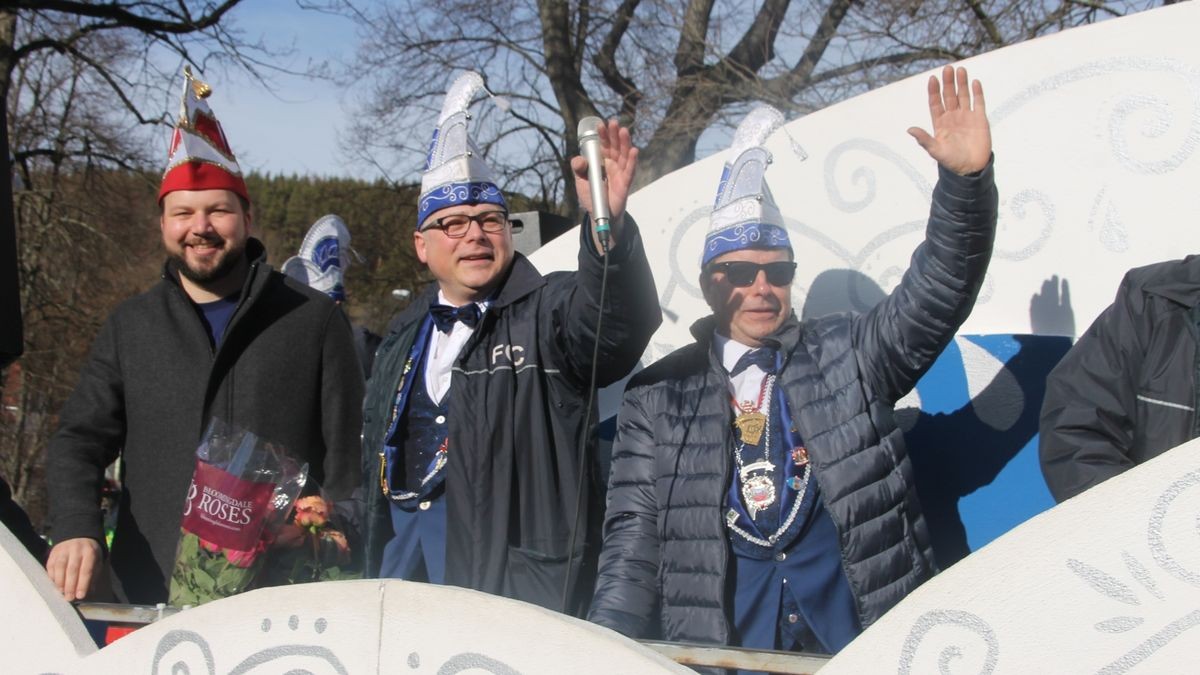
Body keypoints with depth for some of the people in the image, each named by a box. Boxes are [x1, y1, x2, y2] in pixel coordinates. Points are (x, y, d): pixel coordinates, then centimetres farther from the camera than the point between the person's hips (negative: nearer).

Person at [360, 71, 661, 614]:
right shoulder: (405, 336, 18)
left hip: (511, 556, -6)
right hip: (403, 529, 7)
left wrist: (608, 223, -45)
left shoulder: (549, 313, -4)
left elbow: (618, 323, -27)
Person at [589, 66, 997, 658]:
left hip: (858, 626, 1)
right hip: (718, 639, -1)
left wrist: (967, 176, -15)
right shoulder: (659, 396, 12)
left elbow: (936, 292, 1)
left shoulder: (846, 354, 13)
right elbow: (634, 538, 9)